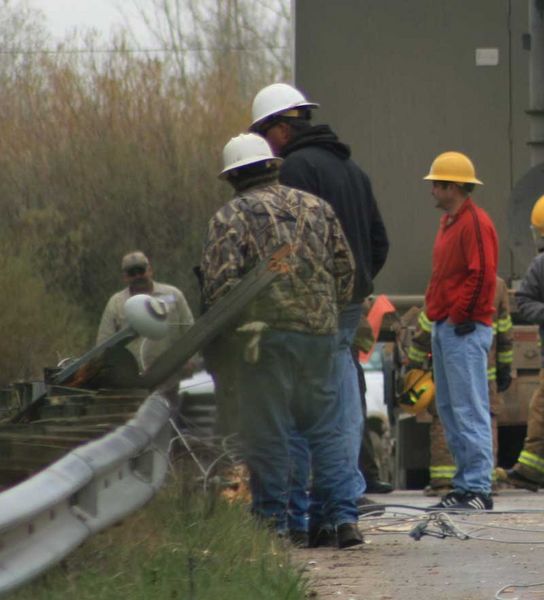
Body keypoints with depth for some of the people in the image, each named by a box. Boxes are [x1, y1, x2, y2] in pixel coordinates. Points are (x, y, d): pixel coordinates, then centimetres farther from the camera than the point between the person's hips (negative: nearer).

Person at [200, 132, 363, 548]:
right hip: (319, 330, 4)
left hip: (267, 331, -4)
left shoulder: (231, 217, -2)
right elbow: (345, 267, 15)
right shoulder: (316, 208, 13)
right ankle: (344, 516, 2)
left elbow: (219, 282, -12)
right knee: (325, 427, 10)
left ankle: (274, 523, 3)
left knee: (267, 432, 2)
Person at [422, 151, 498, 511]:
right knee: (449, 409, 11)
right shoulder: (450, 222, 19)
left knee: (469, 410, -11)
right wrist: (440, 316, 16)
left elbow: (483, 275, -19)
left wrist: (461, 316, -17)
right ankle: (465, 483, 14)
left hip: (464, 330, -10)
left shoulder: (475, 223, -12)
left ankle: (478, 488, -13)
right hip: (445, 327, 10)